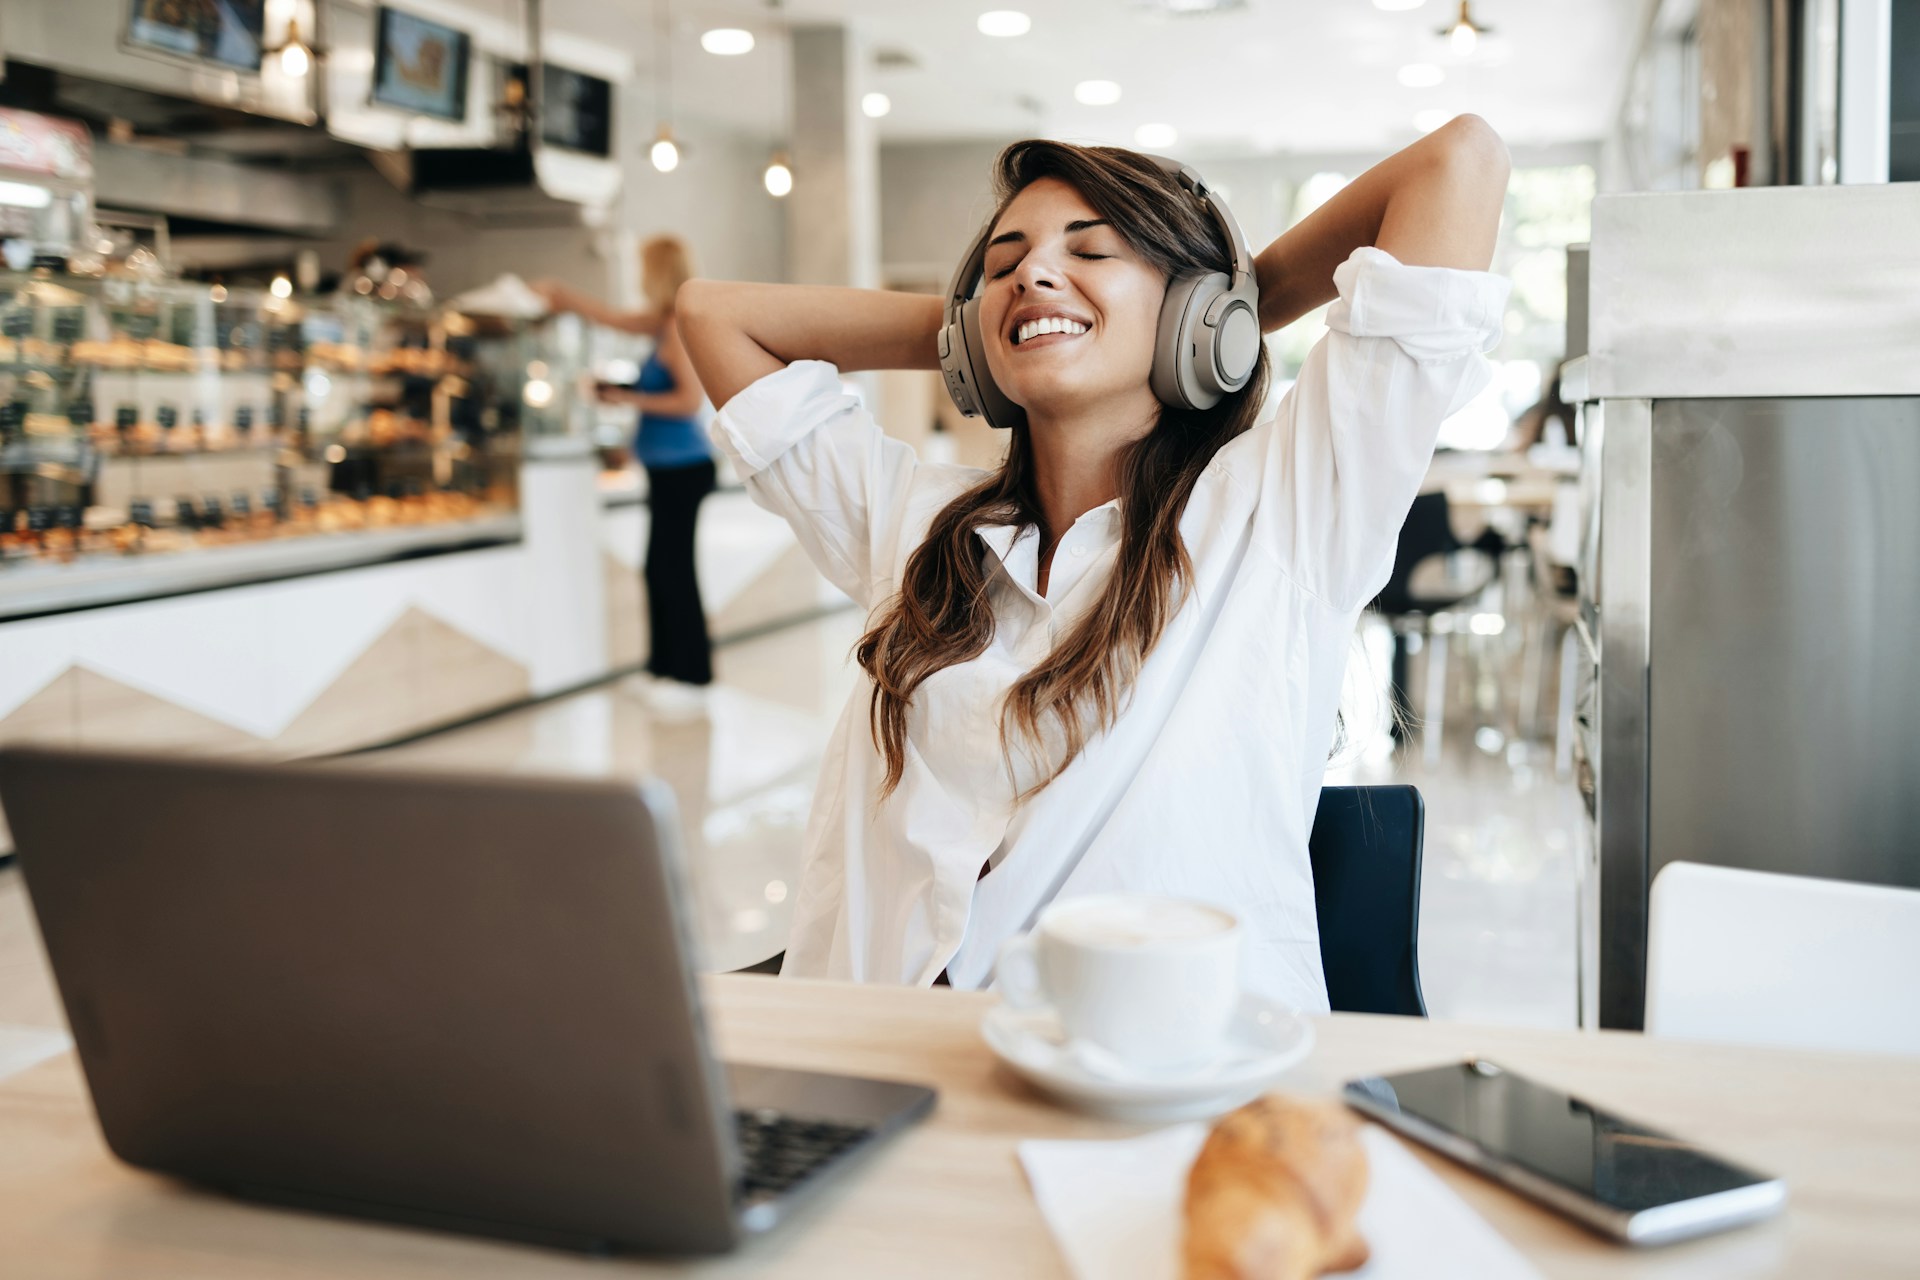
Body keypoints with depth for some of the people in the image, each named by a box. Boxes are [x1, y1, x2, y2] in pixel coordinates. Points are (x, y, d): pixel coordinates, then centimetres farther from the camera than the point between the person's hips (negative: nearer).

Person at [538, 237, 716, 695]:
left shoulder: (680, 327, -15)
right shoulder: (664, 323, 13)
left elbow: (690, 399, -22)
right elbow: (615, 318, 29)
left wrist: (632, 399, -13)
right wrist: (561, 295, 34)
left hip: (682, 467, -10)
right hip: (669, 468, 10)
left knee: (675, 571, -6)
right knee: (659, 570, 12)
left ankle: (691, 675, 0)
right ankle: (664, 666, 20)